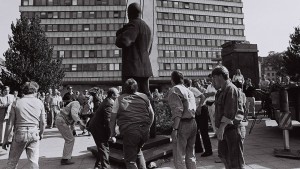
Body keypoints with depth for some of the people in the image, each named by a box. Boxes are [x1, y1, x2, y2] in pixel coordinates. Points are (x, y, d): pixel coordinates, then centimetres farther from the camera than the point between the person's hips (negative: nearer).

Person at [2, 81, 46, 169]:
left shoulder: (17, 103, -1)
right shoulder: (39, 103, 1)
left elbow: (10, 123, -2)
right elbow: (43, 122, 4)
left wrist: (5, 139, 6)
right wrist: (41, 133, 21)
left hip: (19, 133, 0)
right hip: (34, 134, 1)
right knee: (34, 162, 7)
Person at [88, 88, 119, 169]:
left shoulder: (107, 101, 9)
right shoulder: (110, 104, -23)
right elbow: (108, 121, -27)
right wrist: (112, 135, -22)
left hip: (95, 126, 10)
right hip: (98, 128, -10)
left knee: (102, 148, 20)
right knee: (104, 149, -4)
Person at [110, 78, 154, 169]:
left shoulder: (119, 99, 1)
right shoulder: (144, 97, 9)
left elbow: (113, 118, 2)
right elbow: (151, 114, 15)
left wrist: (112, 131, 13)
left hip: (129, 131, -4)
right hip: (145, 131, 4)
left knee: (130, 159, 10)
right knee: (138, 150, 31)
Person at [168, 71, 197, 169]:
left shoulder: (174, 90, -7)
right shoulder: (189, 91, 18)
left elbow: (177, 111, -18)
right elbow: (193, 109, 13)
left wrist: (175, 129, -21)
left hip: (182, 124, -8)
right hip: (193, 123, 8)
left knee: (179, 156, -1)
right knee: (190, 155, 18)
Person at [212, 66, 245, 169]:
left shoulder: (230, 89, -15)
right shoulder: (222, 90, 16)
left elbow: (230, 111, -23)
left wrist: (222, 127, -27)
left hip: (232, 128, -10)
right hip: (224, 129, 10)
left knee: (235, 159, -2)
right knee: (223, 153, 21)